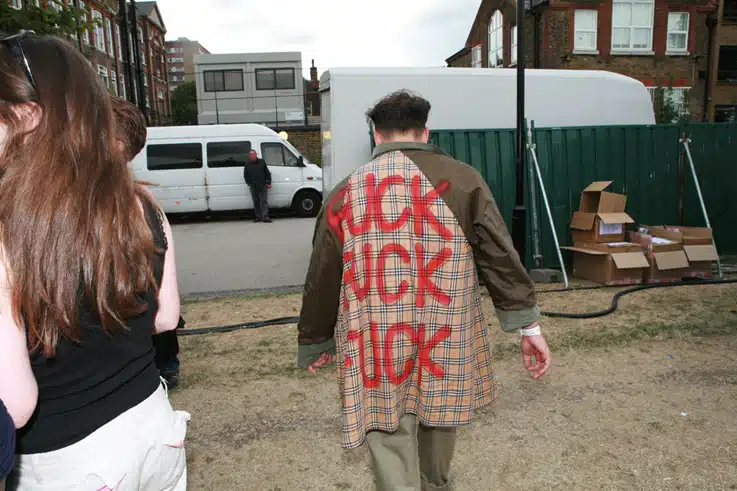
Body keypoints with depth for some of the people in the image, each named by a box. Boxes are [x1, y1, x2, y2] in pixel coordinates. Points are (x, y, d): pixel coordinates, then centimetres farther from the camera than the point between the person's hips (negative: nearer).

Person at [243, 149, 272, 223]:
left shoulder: (262, 162, 5)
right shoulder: (247, 165, 7)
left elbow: (267, 173, 7)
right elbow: (245, 176, 15)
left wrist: (269, 183, 2)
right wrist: (249, 183, 4)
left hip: (262, 186, -2)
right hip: (253, 187, 2)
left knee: (264, 202, -7)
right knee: (256, 203, 7)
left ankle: (265, 217, -12)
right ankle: (258, 217, 14)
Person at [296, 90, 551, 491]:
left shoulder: (345, 194, 2)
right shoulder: (461, 180, -1)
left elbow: (321, 282, 7)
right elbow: (500, 257, -4)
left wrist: (313, 345, 20)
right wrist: (528, 325, 2)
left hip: (378, 350, -1)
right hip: (446, 343, 2)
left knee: (391, 444, 6)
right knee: (438, 417, 25)